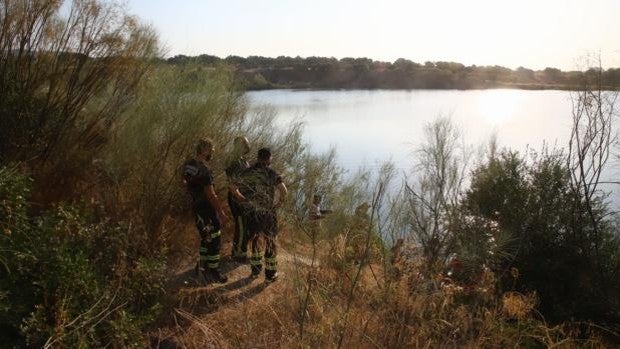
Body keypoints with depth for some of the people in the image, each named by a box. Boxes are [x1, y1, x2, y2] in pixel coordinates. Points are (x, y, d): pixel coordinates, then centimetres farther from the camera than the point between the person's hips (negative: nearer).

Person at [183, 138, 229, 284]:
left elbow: (187, 183, 15)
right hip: (207, 209, -9)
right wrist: (221, 213, -17)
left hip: (196, 206, 9)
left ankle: (201, 265, 32)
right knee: (214, 240, 2)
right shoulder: (203, 170, -25)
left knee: (206, 238, 22)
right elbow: (211, 195, -23)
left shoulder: (188, 164, 3)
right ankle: (213, 272, 11)